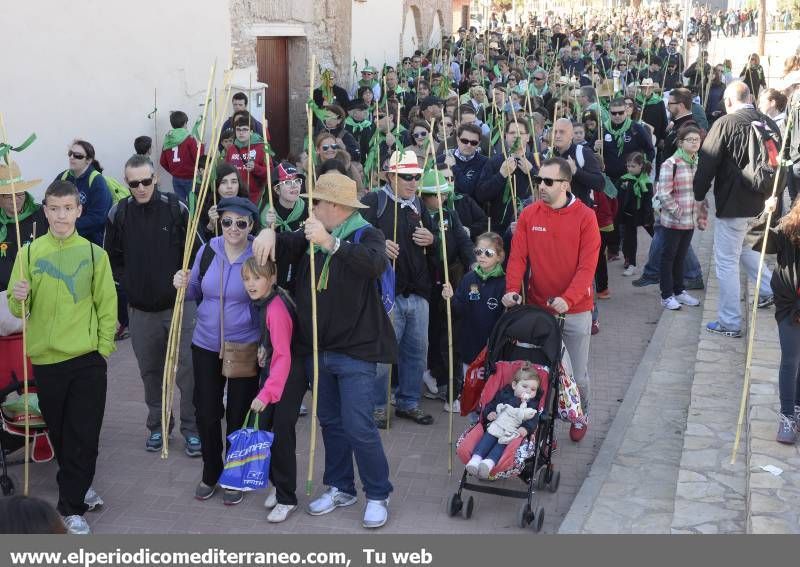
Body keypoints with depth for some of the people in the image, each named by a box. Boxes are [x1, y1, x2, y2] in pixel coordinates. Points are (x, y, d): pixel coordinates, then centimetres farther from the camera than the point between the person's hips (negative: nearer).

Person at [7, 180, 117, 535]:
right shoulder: (30, 252, 2)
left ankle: (71, 507, 9)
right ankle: (77, 488, 33)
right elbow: (17, 309, 2)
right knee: (60, 433, 13)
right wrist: (18, 298, -19)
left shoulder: (94, 253, 1)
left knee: (84, 436, -1)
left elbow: (107, 304, 4)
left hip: (88, 360, -1)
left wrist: (104, 346, -2)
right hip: (46, 359, 1)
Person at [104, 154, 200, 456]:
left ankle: (191, 428, 10)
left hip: (178, 304, -2)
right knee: (150, 370, 13)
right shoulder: (118, 213, -2)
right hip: (140, 308, 3)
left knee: (186, 368, -2)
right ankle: (157, 425, 28)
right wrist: (128, 284, 1)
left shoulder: (176, 208, -8)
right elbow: (112, 257, 10)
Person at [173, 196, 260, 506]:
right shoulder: (207, 251, -2)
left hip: (245, 347, -3)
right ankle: (210, 473, 31)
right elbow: (196, 293, 12)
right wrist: (184, 285, -10)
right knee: (206, 412, 10)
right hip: (206, 345, 3)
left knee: (239, 415, 9)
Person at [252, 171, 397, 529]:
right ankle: (340, 488, 32)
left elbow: (375, 264, -32)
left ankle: (378, 496, 11)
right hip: (316, 348, 7)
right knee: (330, 422, 17)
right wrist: (269, 234, -7)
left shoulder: (365, 235, -11)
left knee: (358, 427, -7)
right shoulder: (312, 235, 9)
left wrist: (330, 243, -42)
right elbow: (285, 246, 17)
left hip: (356, 350, -7)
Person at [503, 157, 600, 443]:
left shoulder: (585, 217, -9)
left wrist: (568, 298, -27)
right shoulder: (529, 215, -1)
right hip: (537, 309, 2)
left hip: (575, 310, -2)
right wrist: (512, 289, -22)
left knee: (577, 372, 12)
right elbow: (517, 257, -4)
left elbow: (588, 265, -14)